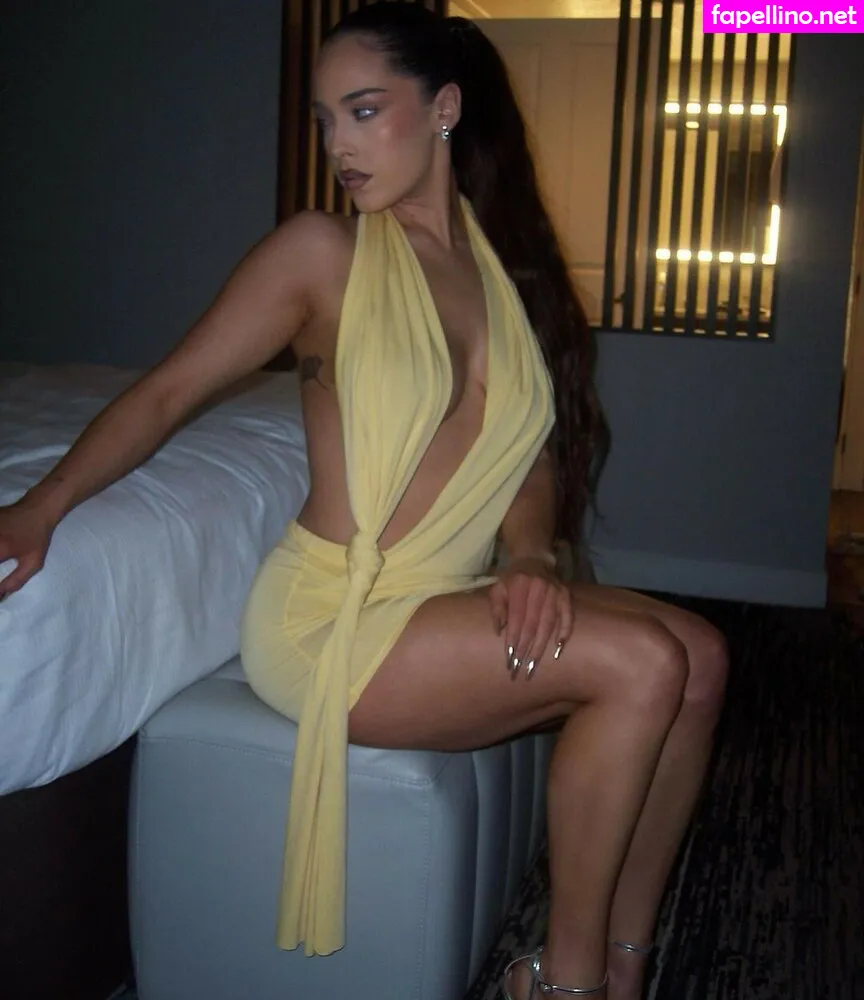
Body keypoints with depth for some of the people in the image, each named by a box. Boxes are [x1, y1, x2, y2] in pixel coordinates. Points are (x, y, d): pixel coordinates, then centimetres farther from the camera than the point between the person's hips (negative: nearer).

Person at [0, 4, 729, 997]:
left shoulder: (505, 262, 10)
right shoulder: (322, 252, -6)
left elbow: (531, 450, 10)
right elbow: (168, 391, -5)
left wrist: (530, 557, -9)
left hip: (448, 606, 6)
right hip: (333, 619, -6)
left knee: (699, 654, -8)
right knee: (640, 664, -20)